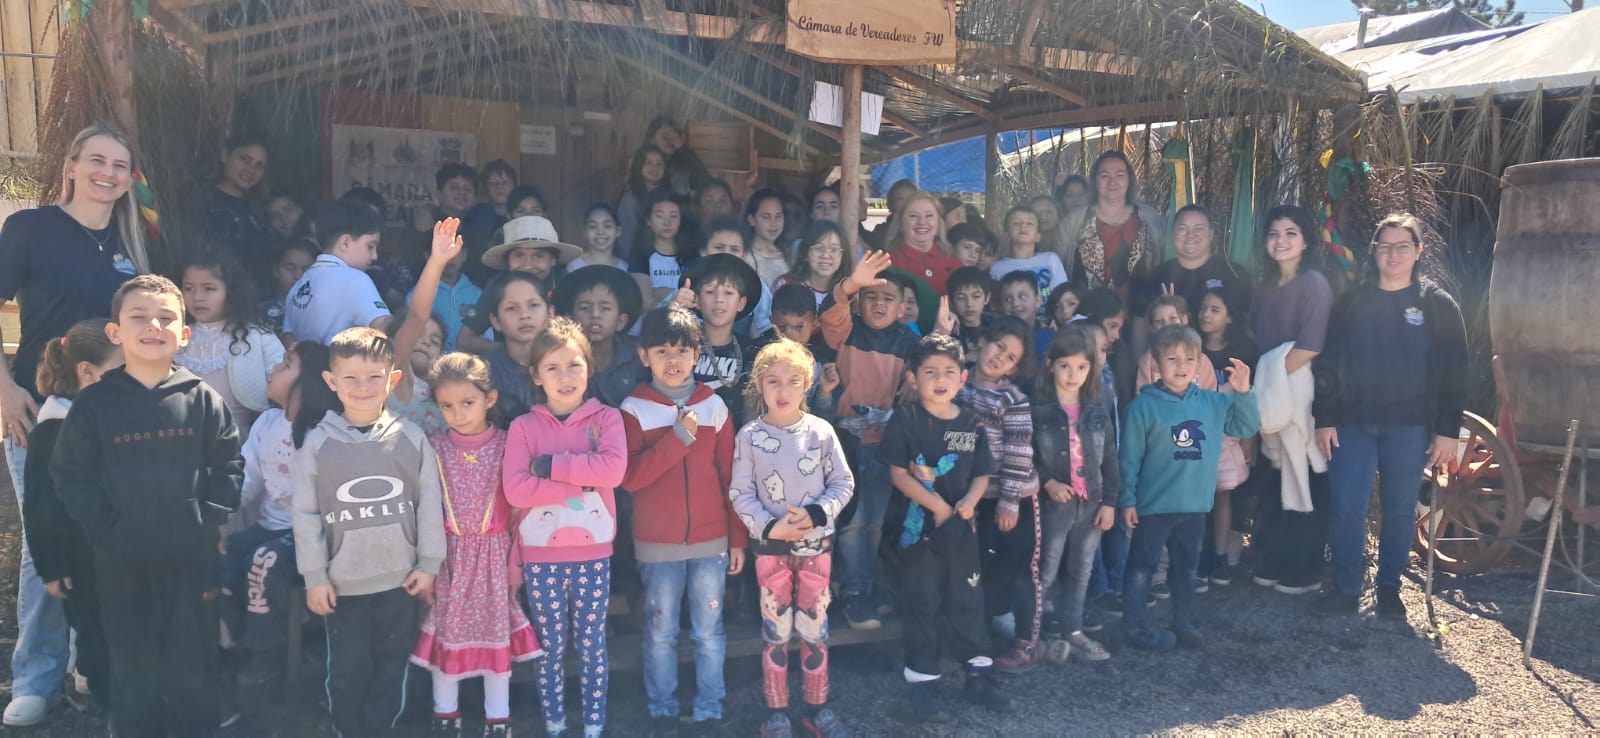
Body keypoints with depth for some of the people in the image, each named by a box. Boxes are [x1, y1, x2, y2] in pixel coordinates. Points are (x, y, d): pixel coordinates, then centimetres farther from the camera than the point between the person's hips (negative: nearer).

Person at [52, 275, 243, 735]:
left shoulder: (203, 400, -1)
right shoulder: (94, 403, -1)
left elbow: (228, 469, 0)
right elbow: (71, 476, -1)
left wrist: (209, 522, -8)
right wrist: (104, 530, -9)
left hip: (192, 558, 0)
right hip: (122, 562, 0)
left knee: (195, 668, 10)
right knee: (133, 671, 10)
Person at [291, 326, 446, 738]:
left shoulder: (410, 438, -4)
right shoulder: (317, 444, -5)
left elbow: (430, 504, 0)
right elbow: (306, 514, -2)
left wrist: (428, 564, -1)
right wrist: (314, 576, -3)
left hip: (400, 578, 1)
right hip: (342, 581, 0)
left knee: (392, 665, 13)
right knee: (347, 670, 11)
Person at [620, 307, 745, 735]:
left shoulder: (714, 406, 1)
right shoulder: (634, 410, -4)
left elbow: (729, 476, 4)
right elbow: (629, 476, -13)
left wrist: (738, 537, 4)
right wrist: (677, 438, -20)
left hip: (711, 540, 1)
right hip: (657, 543, -1)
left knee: (709, 631, 9)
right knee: (661, 632, 11)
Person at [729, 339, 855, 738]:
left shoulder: (821, 431, -6)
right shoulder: (749, 436, -8)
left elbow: (843, 483, -1)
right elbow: (740, 493, -5)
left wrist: (815, 514, -15)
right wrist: (770, 526, -18)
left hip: (817, 544, 1)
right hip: (771, 546, -1)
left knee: (815, 629, 11)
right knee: (776, 631, 8)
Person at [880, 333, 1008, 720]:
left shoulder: (970, 423, 3)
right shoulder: (905, 419, -9)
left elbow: (982, 474, 7)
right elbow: (898, 474, -13)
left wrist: (969, 501, -13)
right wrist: (937, 506, -16)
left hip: (962, 527, 4)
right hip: (918, 527, -4)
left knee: (967, 601, 14)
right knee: (923, 605, 5)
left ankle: (979, 675, 28)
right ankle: (924, 685, 15)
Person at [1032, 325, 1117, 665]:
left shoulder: (1098, 413, 4)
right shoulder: (1038, 411, -9)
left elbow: (1110, 461, 7)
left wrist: (1109, 502, 3)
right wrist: (1047, 483, -18)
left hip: (1091, 504, 5)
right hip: (1052, 504, -4)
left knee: (1080, 572, 14)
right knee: (1046, 572, 0)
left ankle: (1072, 631, 26)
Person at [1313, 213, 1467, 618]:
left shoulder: (1438, 304, 3)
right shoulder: (1351, 303, 7)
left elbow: (1453, 372, 2)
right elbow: (1327, 365, 5)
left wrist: (1448, 431, -4)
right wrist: (1324, 420, -1)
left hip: (1409, 427, -1)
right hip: (1352, 423, 1)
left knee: (1400, 511, 7)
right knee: (1346, 508, -4)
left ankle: (1389, 589, 21)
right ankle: (1346, 589, 8)